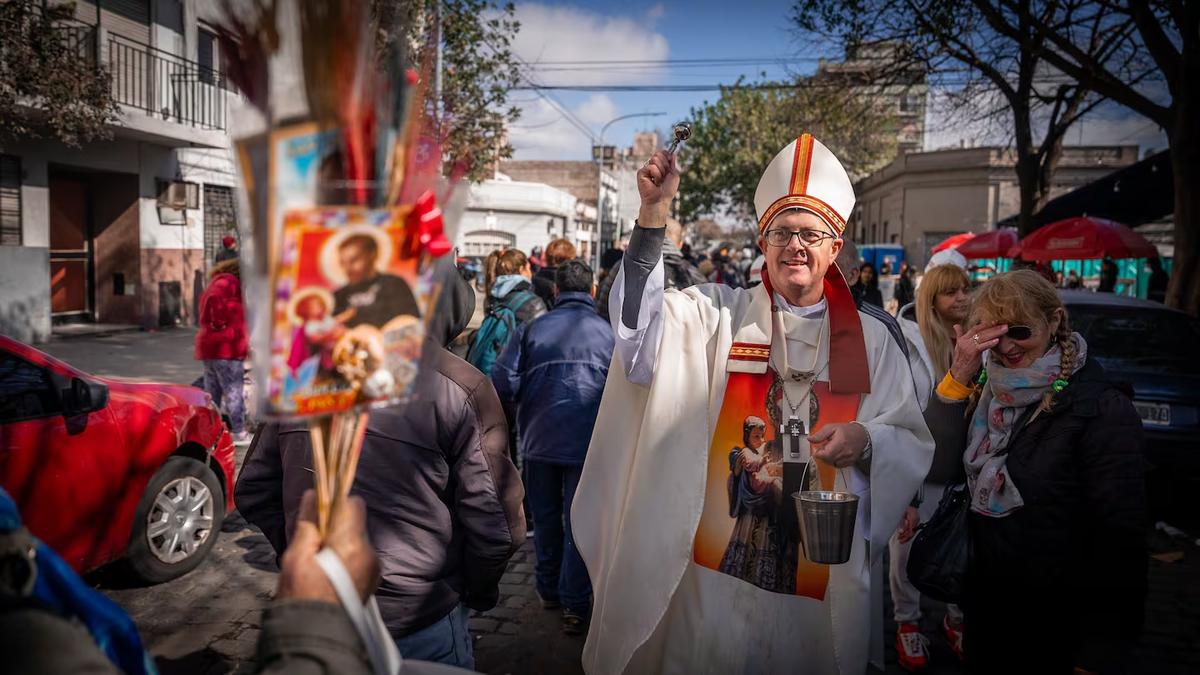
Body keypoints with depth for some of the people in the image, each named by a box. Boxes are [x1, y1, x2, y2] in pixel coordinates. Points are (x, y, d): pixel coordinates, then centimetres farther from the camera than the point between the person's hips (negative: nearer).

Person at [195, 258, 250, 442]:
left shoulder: (217, 282, 23)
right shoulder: (229, 282, -9)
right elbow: (216, 299, -28)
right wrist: (220, 323, -20)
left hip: (207, 344, 10)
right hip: (225, 346, -10)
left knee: (212, 392, 13)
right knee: (234, 391, -4)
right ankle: (239, 433, -1)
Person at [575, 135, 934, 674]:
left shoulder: (871, 340, 4)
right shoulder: (720, 316, -1)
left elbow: (915, 443, 5)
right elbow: (640, 328, -18)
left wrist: (866, 441, -18)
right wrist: (654, 214, -24)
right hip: (717, 565, -1)